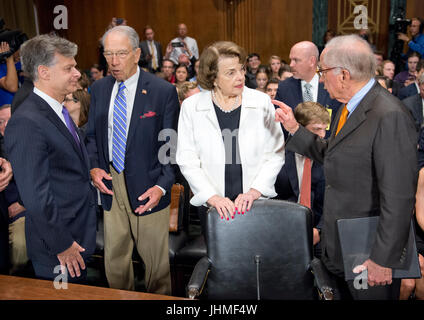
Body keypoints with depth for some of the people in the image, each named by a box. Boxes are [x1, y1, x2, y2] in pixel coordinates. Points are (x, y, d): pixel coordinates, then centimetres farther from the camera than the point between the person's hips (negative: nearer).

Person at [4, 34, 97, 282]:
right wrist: (63, 246, -20)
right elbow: (36, 197, -26)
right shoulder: (27, 122, -24)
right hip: (58, 252, -9)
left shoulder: (59, 112, 8)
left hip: (79, 237, 9)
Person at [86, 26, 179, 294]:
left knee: (156, 261, 11)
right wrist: (94, 166, -3)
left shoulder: (163, 91, -9)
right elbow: (92, 135, 15)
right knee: (114, 261, 17)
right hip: (111, 184, 4)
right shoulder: (99, 89, 6)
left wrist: (162, 186, -20)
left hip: (147, 189, -4)